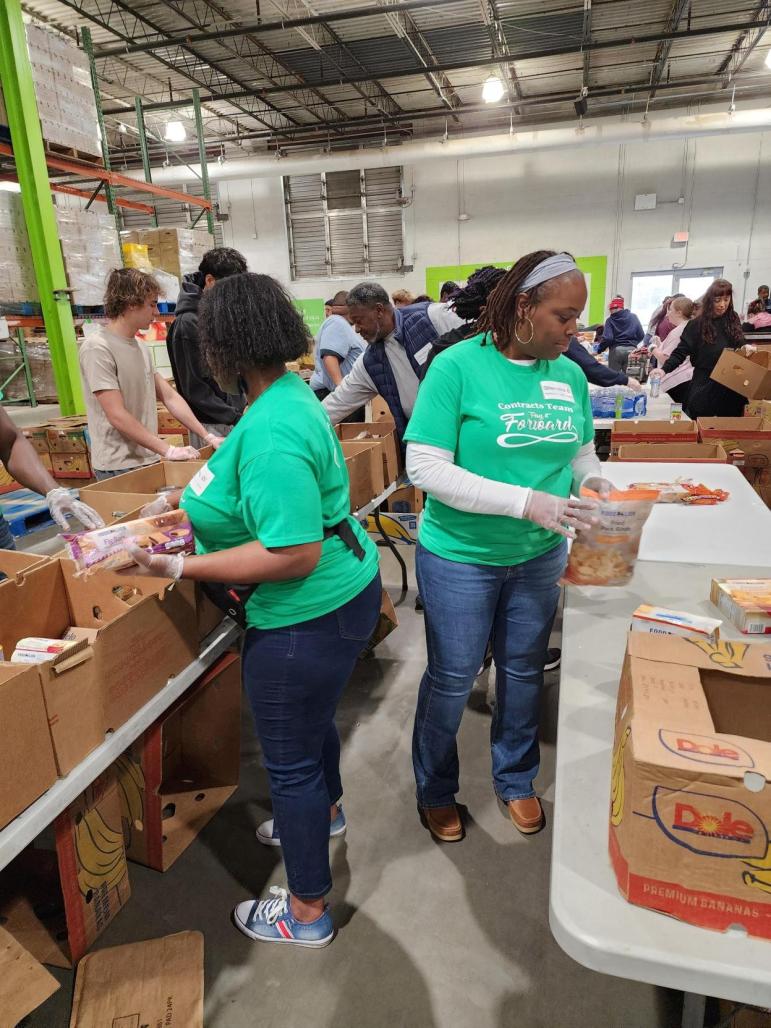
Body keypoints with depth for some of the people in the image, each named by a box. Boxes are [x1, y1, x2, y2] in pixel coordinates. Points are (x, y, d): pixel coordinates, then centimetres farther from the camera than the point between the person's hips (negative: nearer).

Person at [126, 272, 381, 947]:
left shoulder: (271, 433, -28)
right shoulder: (291, 393, 4)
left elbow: (294, 554, -31)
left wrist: (179, 568, -25)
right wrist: (202, 509, 14)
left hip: (308, 617, -10)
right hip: (342, 595, 10)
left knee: (289, 760, 9)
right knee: (312, 720, 31)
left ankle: (307, 913, 33)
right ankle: (324, 812, 61)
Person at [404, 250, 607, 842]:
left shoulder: (570, 374, -1)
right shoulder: (459, 366, -17)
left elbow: (582, 452, 11)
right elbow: (424, 467, -22)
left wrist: (596, 482, -13)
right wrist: (525, 502, -29)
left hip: (541, 555, 5)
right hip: (461, 556, -5)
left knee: (524, 672, 20)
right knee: (452, 680, 12)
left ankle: (517, 779, 46)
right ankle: (435, 791, 39)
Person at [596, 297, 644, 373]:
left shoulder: (610, 320, -2)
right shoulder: (633, 317, 6)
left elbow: (607, 338, -12)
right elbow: (641, 335, 5)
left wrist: (599, 350, -1)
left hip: (616, 350, -2)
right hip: (631, 350, 2)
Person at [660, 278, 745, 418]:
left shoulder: (734, 321, 7)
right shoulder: (698, 324, -5)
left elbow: (741, 349, 18)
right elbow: (680, 353, -10)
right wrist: (664, 369, -26)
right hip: (705, 391, -4)